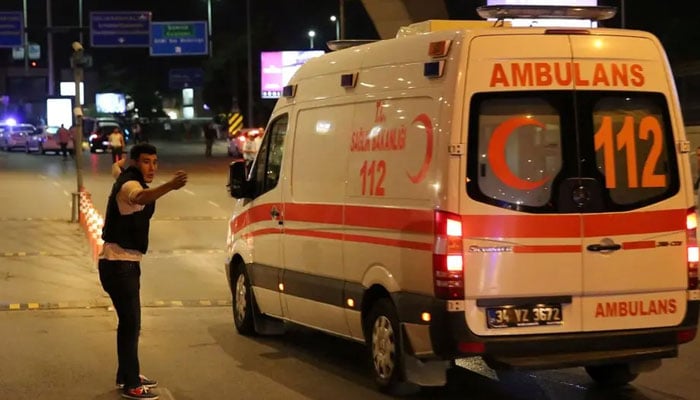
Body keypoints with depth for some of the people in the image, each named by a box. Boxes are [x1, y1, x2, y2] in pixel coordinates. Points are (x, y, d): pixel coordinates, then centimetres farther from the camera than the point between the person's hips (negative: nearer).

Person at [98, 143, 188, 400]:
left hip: (126, 263, 11)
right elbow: (141, 197, -45)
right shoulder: (129, 184, -19)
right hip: (118, 263, -11)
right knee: (131, 323, -9)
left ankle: (127, 375, 29)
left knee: (129, 321, 18)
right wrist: (170, 186, -63)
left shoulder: (130, 181, 12)